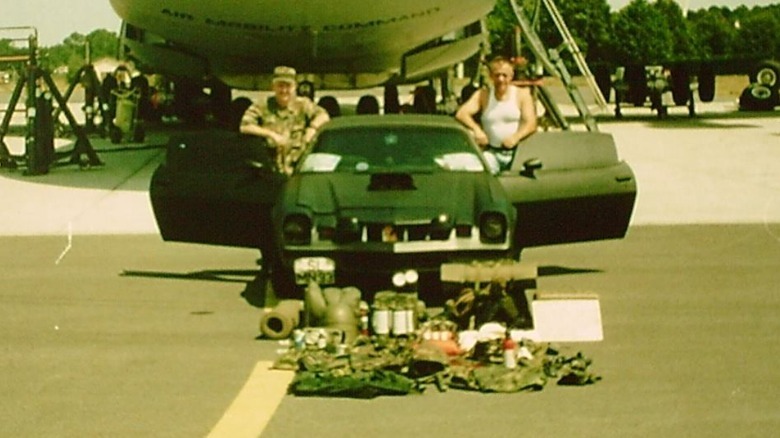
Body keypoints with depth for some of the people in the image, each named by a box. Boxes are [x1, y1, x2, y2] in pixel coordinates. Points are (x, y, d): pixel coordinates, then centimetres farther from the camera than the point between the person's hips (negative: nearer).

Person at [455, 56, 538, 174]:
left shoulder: (522, 94, 7)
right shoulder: (483, 95, 9)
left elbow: (531, 124, -3)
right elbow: (461, 114, -4)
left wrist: (516, 137, -25)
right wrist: (476, 128, -25)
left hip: (516, 151, -1)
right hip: (492, 152, 1)